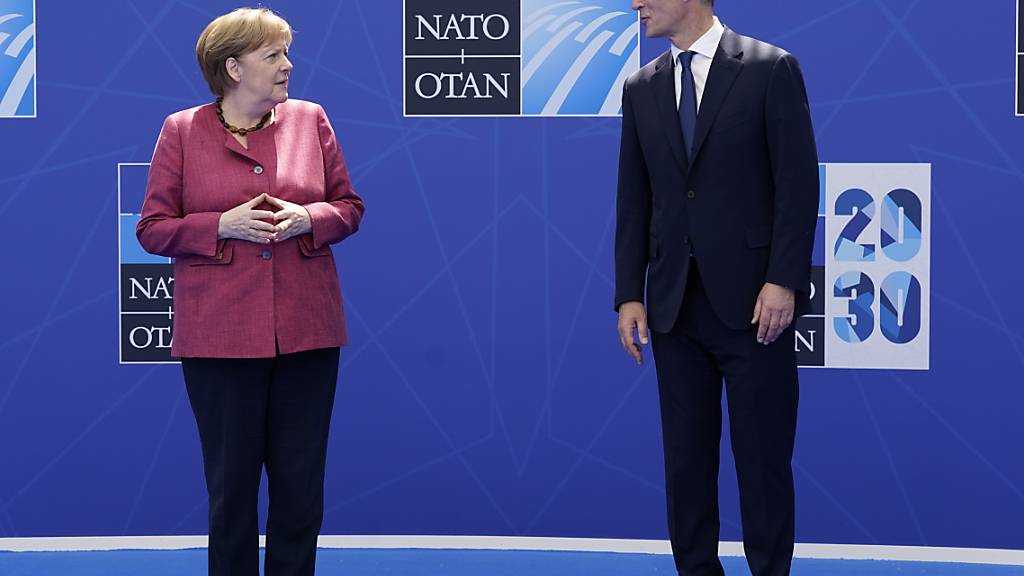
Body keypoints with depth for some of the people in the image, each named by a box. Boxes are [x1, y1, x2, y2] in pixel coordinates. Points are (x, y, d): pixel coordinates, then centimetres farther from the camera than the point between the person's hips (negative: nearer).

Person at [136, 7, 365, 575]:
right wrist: (223, 225, -15)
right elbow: (153, 228, 0)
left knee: (302, 480, 6)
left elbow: (349, 206, 10)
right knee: (231, 480, 5)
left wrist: (307, 218, -11)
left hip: (306, 330, 2)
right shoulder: (182, 131, 0)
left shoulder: (310, 120, 6)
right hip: (220, 333, -2)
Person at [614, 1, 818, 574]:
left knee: (763, 457, 1)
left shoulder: (772, 69, -3)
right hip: (675, 305, 4)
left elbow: (799, 183, -6)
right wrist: (629, 294, 5)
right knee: (685, 456, 7)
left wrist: (784, 281, -13)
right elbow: (634, 199, 12)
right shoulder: (641, 88, 11)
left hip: (751, 300, -4)